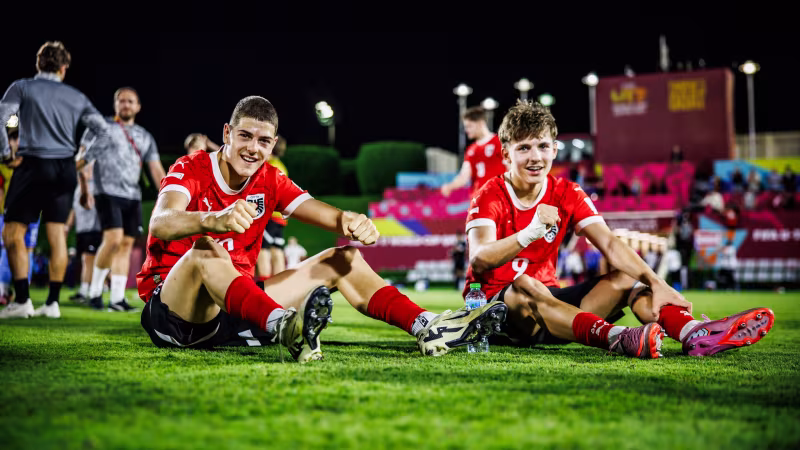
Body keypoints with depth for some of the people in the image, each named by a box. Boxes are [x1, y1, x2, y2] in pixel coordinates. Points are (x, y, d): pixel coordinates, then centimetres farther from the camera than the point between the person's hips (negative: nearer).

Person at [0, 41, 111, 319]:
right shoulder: (76, 97, 11)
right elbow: (103, 131, 9)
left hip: (33, 164, -4)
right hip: (65, 169, 4)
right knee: (57, 235, 7)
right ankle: (52, 303, 7)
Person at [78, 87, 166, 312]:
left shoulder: (145, 137, 17)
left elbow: (156, 169, 12)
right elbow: (82, 160, 1)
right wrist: (84, 190, -9)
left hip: (133, 196, 5)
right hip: (108, 192, -5)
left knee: (126, 244, 0)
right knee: (113, 239, -19)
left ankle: (117, 298, 2)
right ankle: (95, 290, -5)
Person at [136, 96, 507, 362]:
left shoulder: (270, 181, 7)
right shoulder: (191, 169, -10)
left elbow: (329, 215, -5)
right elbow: (161, 224, -31)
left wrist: (355, 222, -30)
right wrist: (215, 220, -53)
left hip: (241, 307, 6)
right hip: (172, 310, -6)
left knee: (341, 259, 0)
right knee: (205, 249, -39)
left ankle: (428, 327, -19)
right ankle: (286, 328, -66)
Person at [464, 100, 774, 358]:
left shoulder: (566, 193, 3)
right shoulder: (490, 196, -10)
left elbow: (611, 245, -8)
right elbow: (479, 261, -27)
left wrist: (656, 283, -24)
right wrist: (531, 231, -43)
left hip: (548, 303, 5)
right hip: (494, 303, -5)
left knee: (625, 278, -12)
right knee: (524, 286, -38)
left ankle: (694, 334, -37)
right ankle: (617, 339, -60)